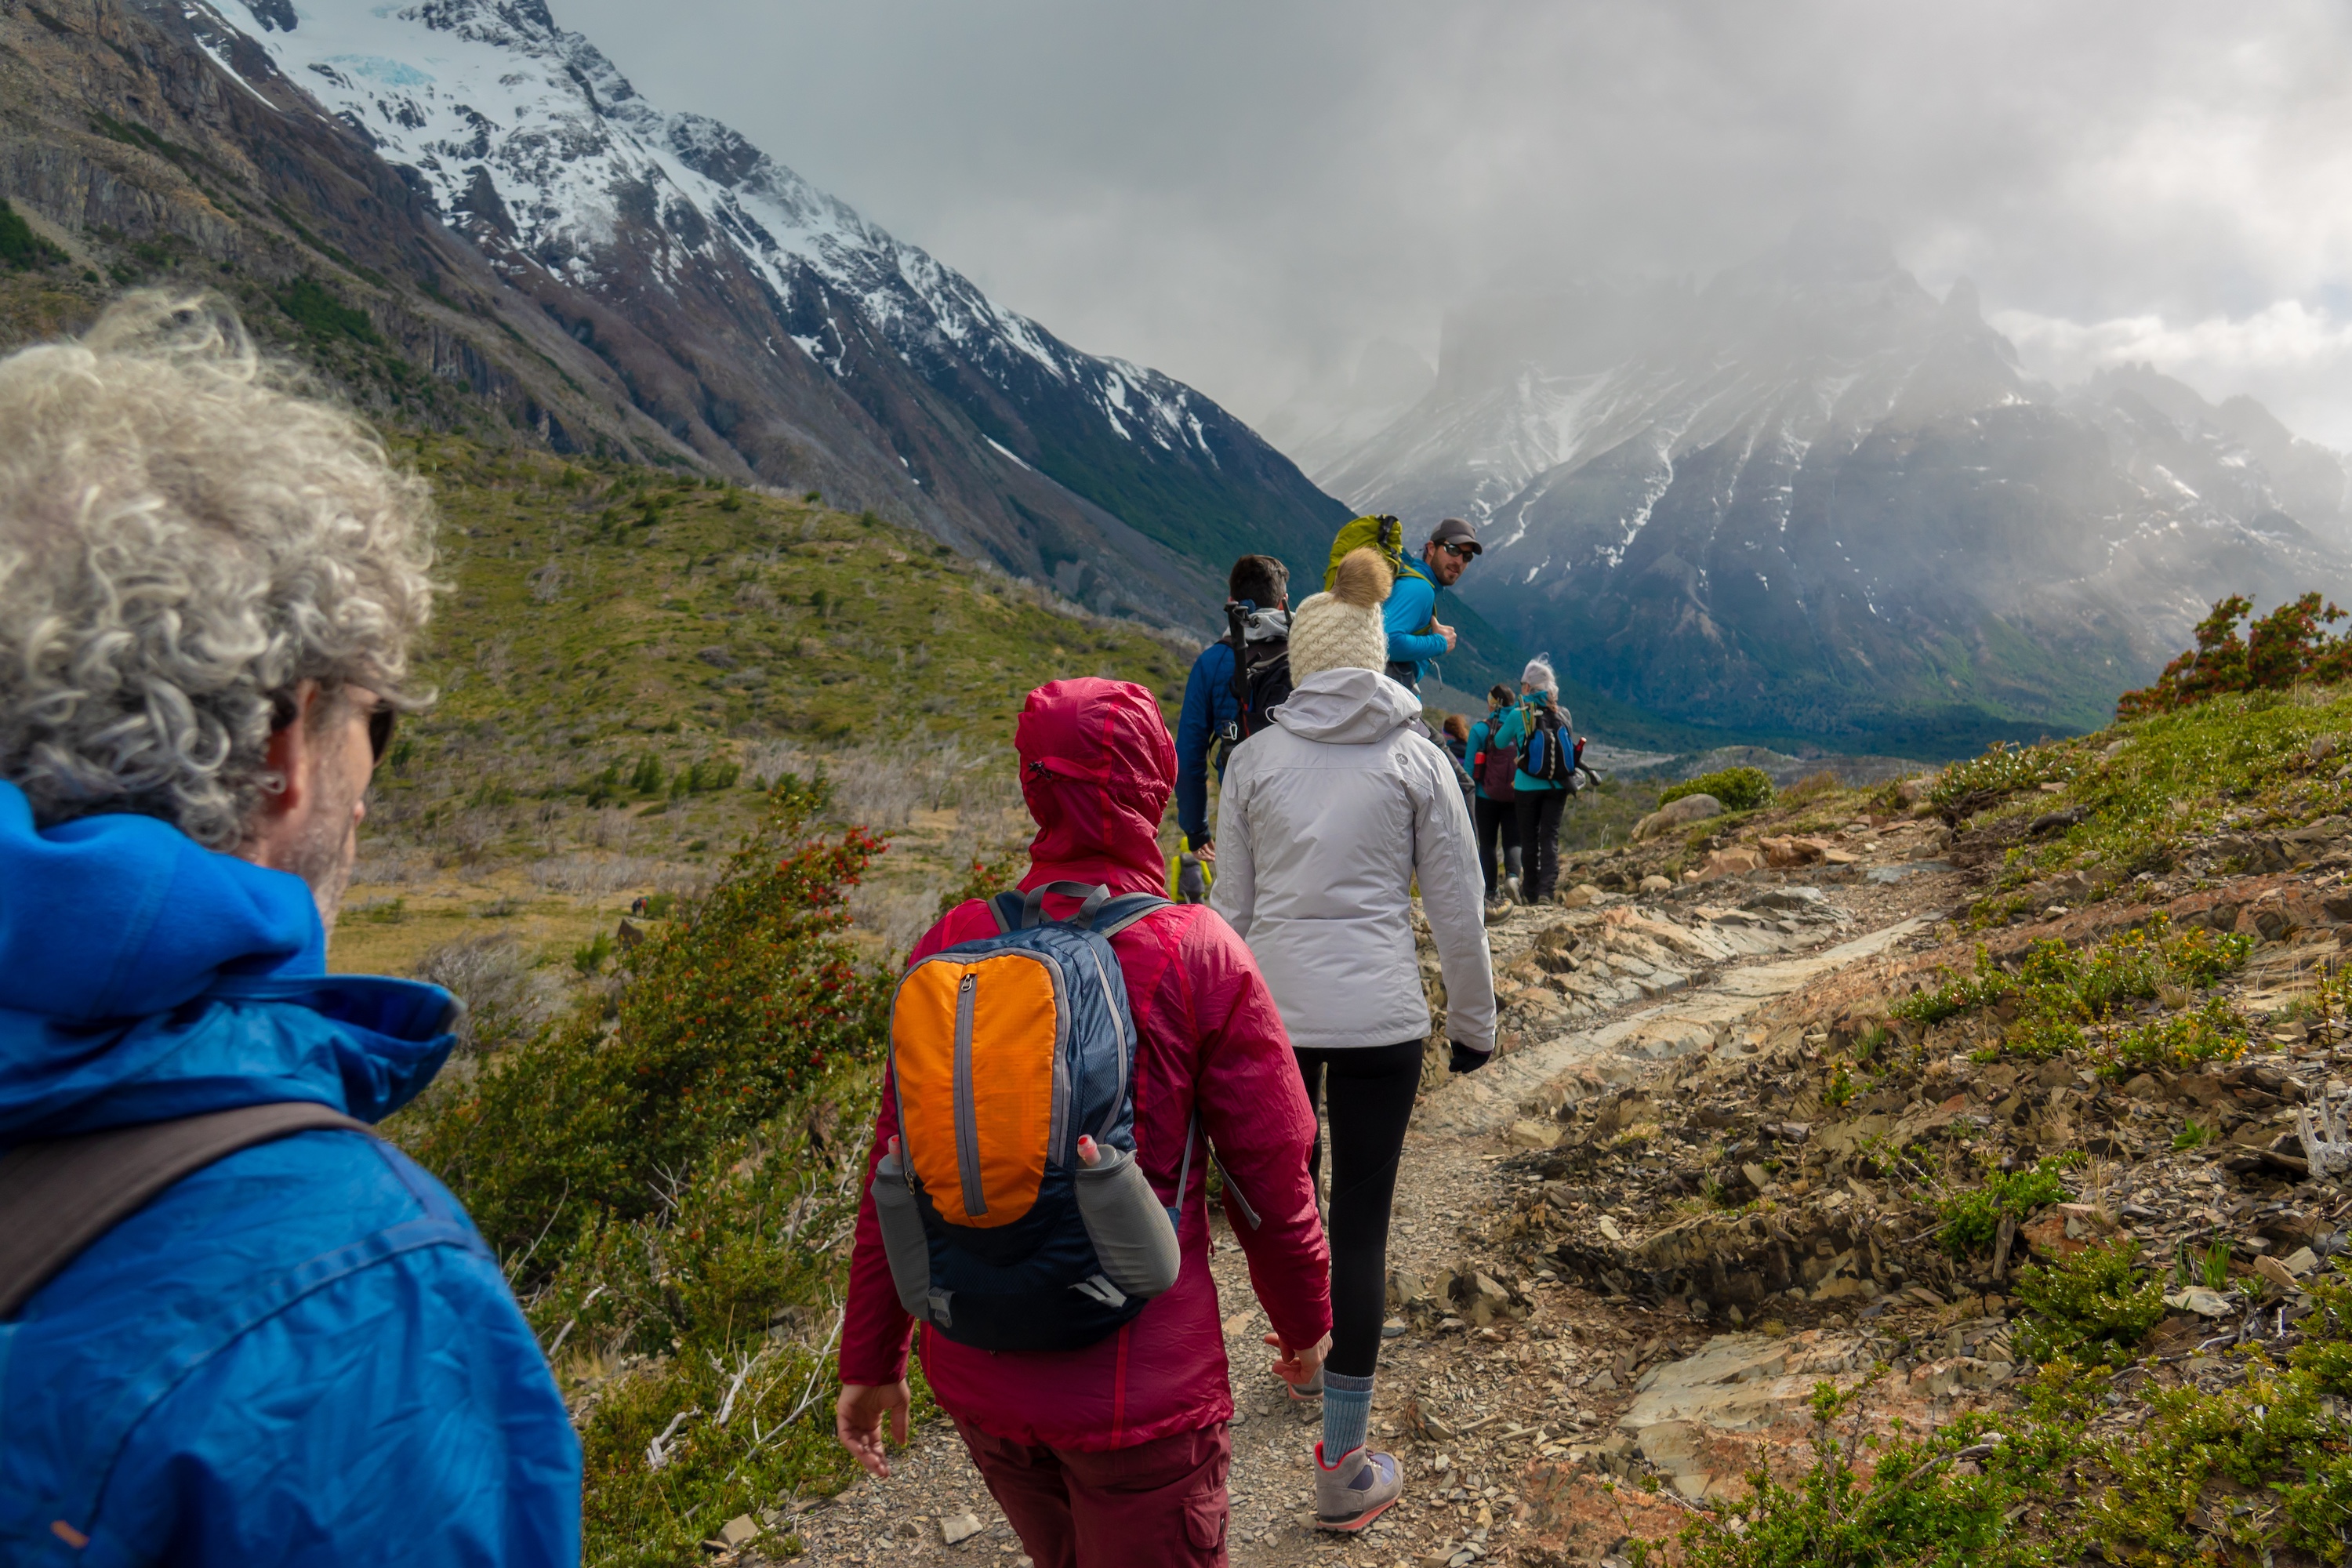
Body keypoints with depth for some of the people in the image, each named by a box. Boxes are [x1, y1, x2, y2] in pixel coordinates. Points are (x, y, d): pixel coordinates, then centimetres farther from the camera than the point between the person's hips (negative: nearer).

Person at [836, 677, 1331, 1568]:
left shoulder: (950, 947, -7)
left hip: (976, 1380, 4)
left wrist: (870, 1361, 10)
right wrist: (1305, 1320, 9)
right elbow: (1270, 1176, -10)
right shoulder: (1199, 957, -16)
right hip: (1140, 1390, -4)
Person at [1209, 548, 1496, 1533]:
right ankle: (1342, 1467, 13)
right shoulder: (1416, 759, -3)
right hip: (1380, 1016, -1)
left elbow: (1230, 903, 3)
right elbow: (1456, 906, -1)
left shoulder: (1257, 759, -1)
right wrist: (1471, 1020, 11)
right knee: (1361, 1222, 5)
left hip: (1273, 1008, 2)